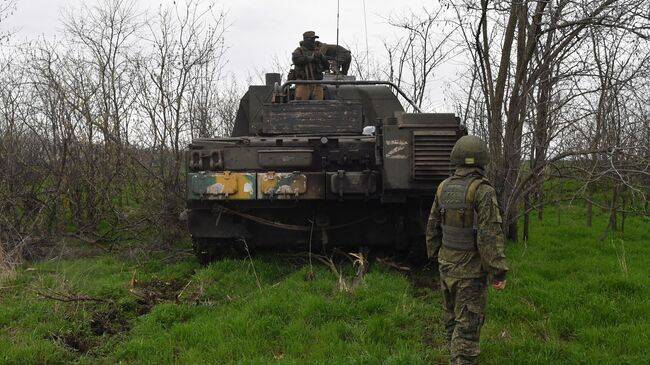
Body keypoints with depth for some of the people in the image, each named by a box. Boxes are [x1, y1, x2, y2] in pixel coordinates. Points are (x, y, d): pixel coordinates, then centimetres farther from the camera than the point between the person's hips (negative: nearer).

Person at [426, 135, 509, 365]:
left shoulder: (443, 188, 2)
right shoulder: (483, 191, -18)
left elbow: (432, 227, 10)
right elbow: (490, 235, -21)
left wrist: (435, 255, 24)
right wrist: (498, 272, -16)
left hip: (446, 265, 6)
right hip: (471, 269, -6)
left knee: (451, 317, 22)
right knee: (467, 323, -1)